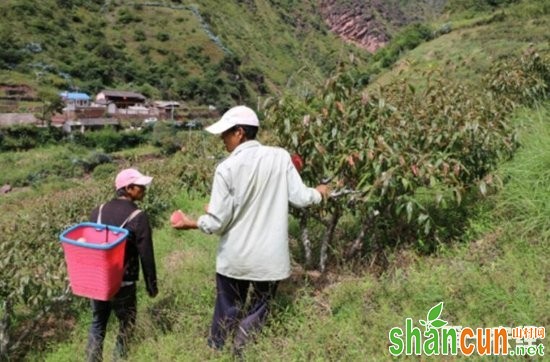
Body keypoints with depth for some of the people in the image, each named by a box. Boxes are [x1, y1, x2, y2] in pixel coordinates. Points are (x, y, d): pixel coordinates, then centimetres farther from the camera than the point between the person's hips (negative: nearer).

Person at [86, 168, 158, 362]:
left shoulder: (98, 211, 3)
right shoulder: (138, 217, -15)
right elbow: (146, 256, -13)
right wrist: (152, 286, -2)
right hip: (123, 283, -5)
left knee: (97, 323, 20)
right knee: (125, 326, 14)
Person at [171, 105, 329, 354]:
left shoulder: (227, 168, -13)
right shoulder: (281, 157, -7)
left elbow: (217, 222, -12)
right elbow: (299, 198, -3)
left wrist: (192, 223, 8)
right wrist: (319, 193, 18)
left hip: (234, 258, -1)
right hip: (270, 258, 1)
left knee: (226, 314, 19)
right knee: (257, 313, 17)